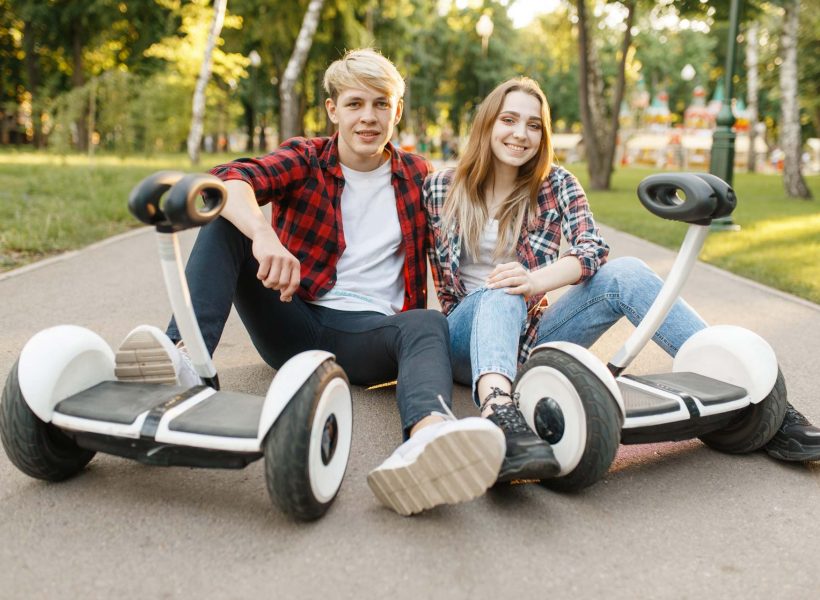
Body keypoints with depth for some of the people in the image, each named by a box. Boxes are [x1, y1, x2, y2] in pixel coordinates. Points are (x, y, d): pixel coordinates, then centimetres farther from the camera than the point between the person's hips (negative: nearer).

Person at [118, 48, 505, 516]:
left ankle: (428, 434, -69)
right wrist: (263, 235, -41)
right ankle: (186, 357, -40)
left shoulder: (416, 174, 11)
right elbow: (231, 180, -18)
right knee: (226, 220, -17)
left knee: (428, 325, -33)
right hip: (295, 326, 0)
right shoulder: (305, 159, 3)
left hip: (369, 335, 0)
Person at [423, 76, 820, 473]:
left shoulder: (555, 183, 4)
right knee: (502, 292, -36)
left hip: (529, 332, 2)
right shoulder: (440, 187, 3)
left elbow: (593, 248, -12)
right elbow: (441, 280, 8)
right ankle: (497, 411, -67)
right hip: (468, 335, -1)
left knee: (624, 273, -22)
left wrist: (537, 280, -32)